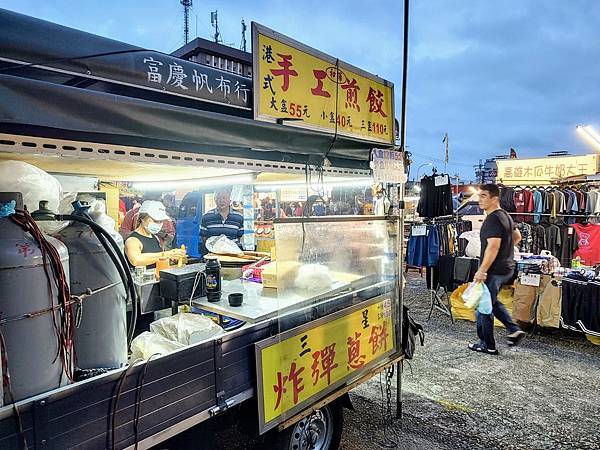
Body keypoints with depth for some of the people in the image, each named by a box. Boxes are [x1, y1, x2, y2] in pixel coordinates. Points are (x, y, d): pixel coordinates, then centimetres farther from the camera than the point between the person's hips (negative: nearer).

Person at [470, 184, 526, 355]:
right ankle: (514, 330, 22)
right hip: (507, 268, 10)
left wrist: (482, 270, -25)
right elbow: (517, 237, 25)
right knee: (492, 302, 26)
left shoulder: (493, 219, -20)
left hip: (494, 270, -10)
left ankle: (487, 345, 13)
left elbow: (493, 246, -28)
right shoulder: (505, 215, 11)